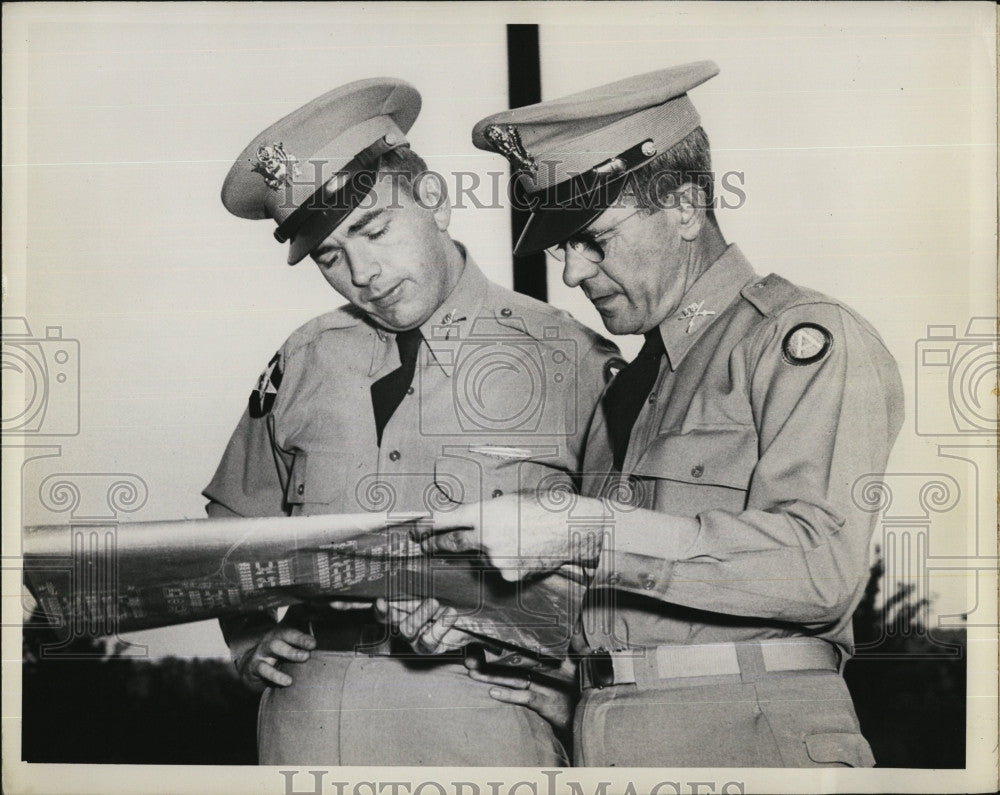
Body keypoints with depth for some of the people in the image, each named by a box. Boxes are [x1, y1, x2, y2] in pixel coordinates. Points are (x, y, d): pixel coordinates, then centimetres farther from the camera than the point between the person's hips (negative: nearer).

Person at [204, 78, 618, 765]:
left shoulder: (572, 359, -2)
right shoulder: (304, 363, 9)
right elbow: (236, 526, 22)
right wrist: (252, 642, 9)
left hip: (485, 706, -3)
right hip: (310, 705, 3)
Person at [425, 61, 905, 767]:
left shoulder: (809, 339, -6)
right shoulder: (628, 385, 16)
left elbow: (822, 564, -20)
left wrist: (585, 530, -22)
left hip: (750, 737, -6)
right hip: (598, 740, 6)